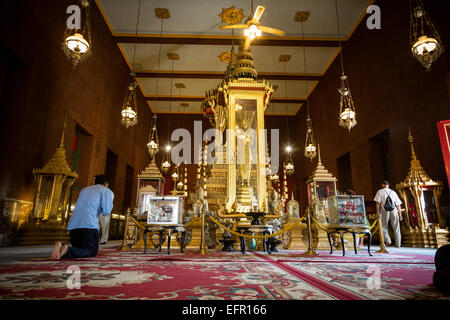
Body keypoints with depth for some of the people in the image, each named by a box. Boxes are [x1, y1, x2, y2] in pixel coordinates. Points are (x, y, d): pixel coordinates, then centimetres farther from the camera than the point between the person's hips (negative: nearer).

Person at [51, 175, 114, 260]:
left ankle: (61, 247, -10)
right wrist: (110, 202, 20)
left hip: (73, 224, 7)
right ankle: (67, 251, -21)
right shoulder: (106, 191, 10)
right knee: (92, 251, 3)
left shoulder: (84, 190, 30)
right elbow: (106, 211, 0)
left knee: (79, 250, 18)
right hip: (89, 225, -6)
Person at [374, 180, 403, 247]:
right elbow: (398, 205, 13)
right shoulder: (393, 192, 17)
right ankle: (398, 244, 12)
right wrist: (400, 215, 15)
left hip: (385, 211, -3)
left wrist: (378, 211, -2)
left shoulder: (380, 191, 8)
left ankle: (388, 241, -4)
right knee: (396, 228, 9)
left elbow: (378, 202, -3)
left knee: (384, 227, 10)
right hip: (394, 211, 3)